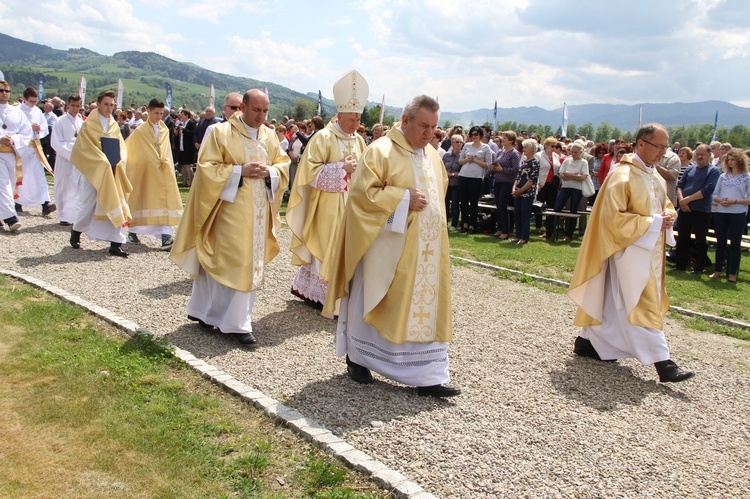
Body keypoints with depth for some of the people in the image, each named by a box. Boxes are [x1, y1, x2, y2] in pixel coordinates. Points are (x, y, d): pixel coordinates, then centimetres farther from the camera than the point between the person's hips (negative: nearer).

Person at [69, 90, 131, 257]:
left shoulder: (115, 126, 12)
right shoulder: (89, 125, -2)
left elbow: (122, 148, 11)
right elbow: (82, 148, -9)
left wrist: (117, 160, -10)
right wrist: (103, 160, -17)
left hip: (112, 173, 4)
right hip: (93, 171, -4)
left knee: (116, 206, -5)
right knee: (88, 205, 4)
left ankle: (115, 244, -4)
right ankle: (76, 230, 33)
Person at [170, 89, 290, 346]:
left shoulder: (270, 136, 11)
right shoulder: (221, 133, -4)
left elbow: (283, 165, 13)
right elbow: (207, 167, -8)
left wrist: (269, 172, -9)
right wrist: (240, 171, -17)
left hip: (258, 211, 6)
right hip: (231, 208, -5)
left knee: (253, 262, 7)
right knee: (234, 261, -8)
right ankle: (238, 322, 1)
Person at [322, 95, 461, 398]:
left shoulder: (433, 157, 12)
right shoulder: (381, 151, -9)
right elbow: (363, 192, -16)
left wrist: (427, 206, 10)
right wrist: (403, 199, -20)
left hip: (425, 250, 6)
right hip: (388, 248, -6)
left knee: (424, 307, 5)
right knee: (373, 301, 7)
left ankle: (427, 376, 9)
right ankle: (357, 358, 27)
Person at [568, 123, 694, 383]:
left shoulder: (655, 176, 11)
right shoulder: (622, 176, -16)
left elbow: (666, 203, 25)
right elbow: (613, 217, -21)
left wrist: (668, 214, 1)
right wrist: (653, 223, -20)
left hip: (651, 249, 9)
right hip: (631, 250, -9)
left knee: (613, 301, 15)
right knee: (643, 305, -7)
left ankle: (587, 341, 27)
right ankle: (663, 362, -4)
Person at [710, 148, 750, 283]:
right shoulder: (723, 176, 10)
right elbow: (715, 194, 11)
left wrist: (734, 201, -16)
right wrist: (720, 200, -9)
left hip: (738, 214, -4)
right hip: (720, 213, 4)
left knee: (735, 244, 4)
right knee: (720, 242, 10)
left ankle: (732, 273, 10)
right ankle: (718, 270, 18)